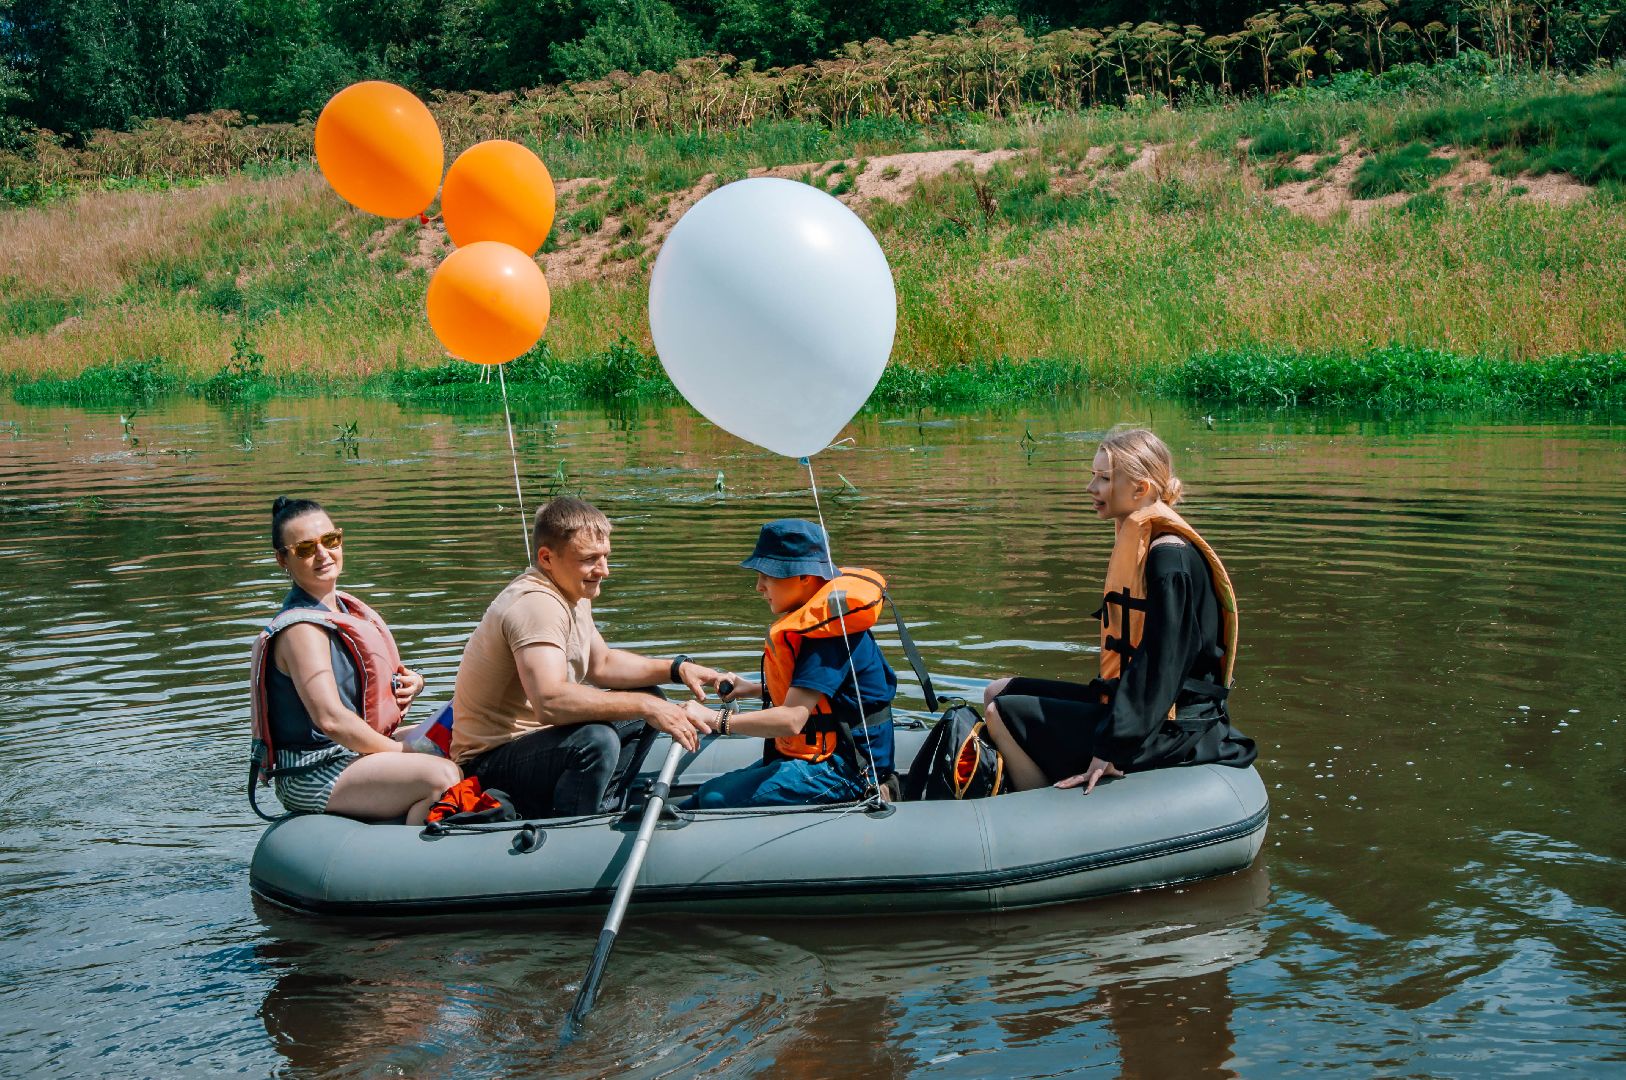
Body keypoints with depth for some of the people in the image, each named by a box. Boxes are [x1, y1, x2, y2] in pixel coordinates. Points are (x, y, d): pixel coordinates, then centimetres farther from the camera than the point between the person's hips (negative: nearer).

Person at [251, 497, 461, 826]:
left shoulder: (345, 607, 12)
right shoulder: (301, 629, -17)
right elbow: (331, 719, -25)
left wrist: (410, 683, 2)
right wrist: (401, 751, -17)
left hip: (354, 752, 10)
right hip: (314, 777, -10)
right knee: (441, 776, -30)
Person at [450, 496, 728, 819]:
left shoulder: (570, 593, 8)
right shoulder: (536, 604, -25)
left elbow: (601, 664, 21)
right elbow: (550, 700, -40)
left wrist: (677, 668, 6)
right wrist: (645, 706, -37)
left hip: (535, 737, 11)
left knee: (648, 701, 16)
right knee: (597, 740, -36)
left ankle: (597, 809, 10)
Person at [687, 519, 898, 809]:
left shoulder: (830, 633, -22)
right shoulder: (807, 620, 12)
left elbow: (792, 719, -29)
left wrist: (717, 720, -28)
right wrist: (751, 689, 13)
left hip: (845, 771, -11)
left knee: (716, 799, -22)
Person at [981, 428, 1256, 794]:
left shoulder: (1169, 557, -20)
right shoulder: (1139, 543, 11)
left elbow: (1161, 664, -25)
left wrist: (1112, 748, -26)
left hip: (1169, 729, -10)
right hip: (1132, 701, 10)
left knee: (1003, 714, -13)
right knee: (1000, 693, 13)